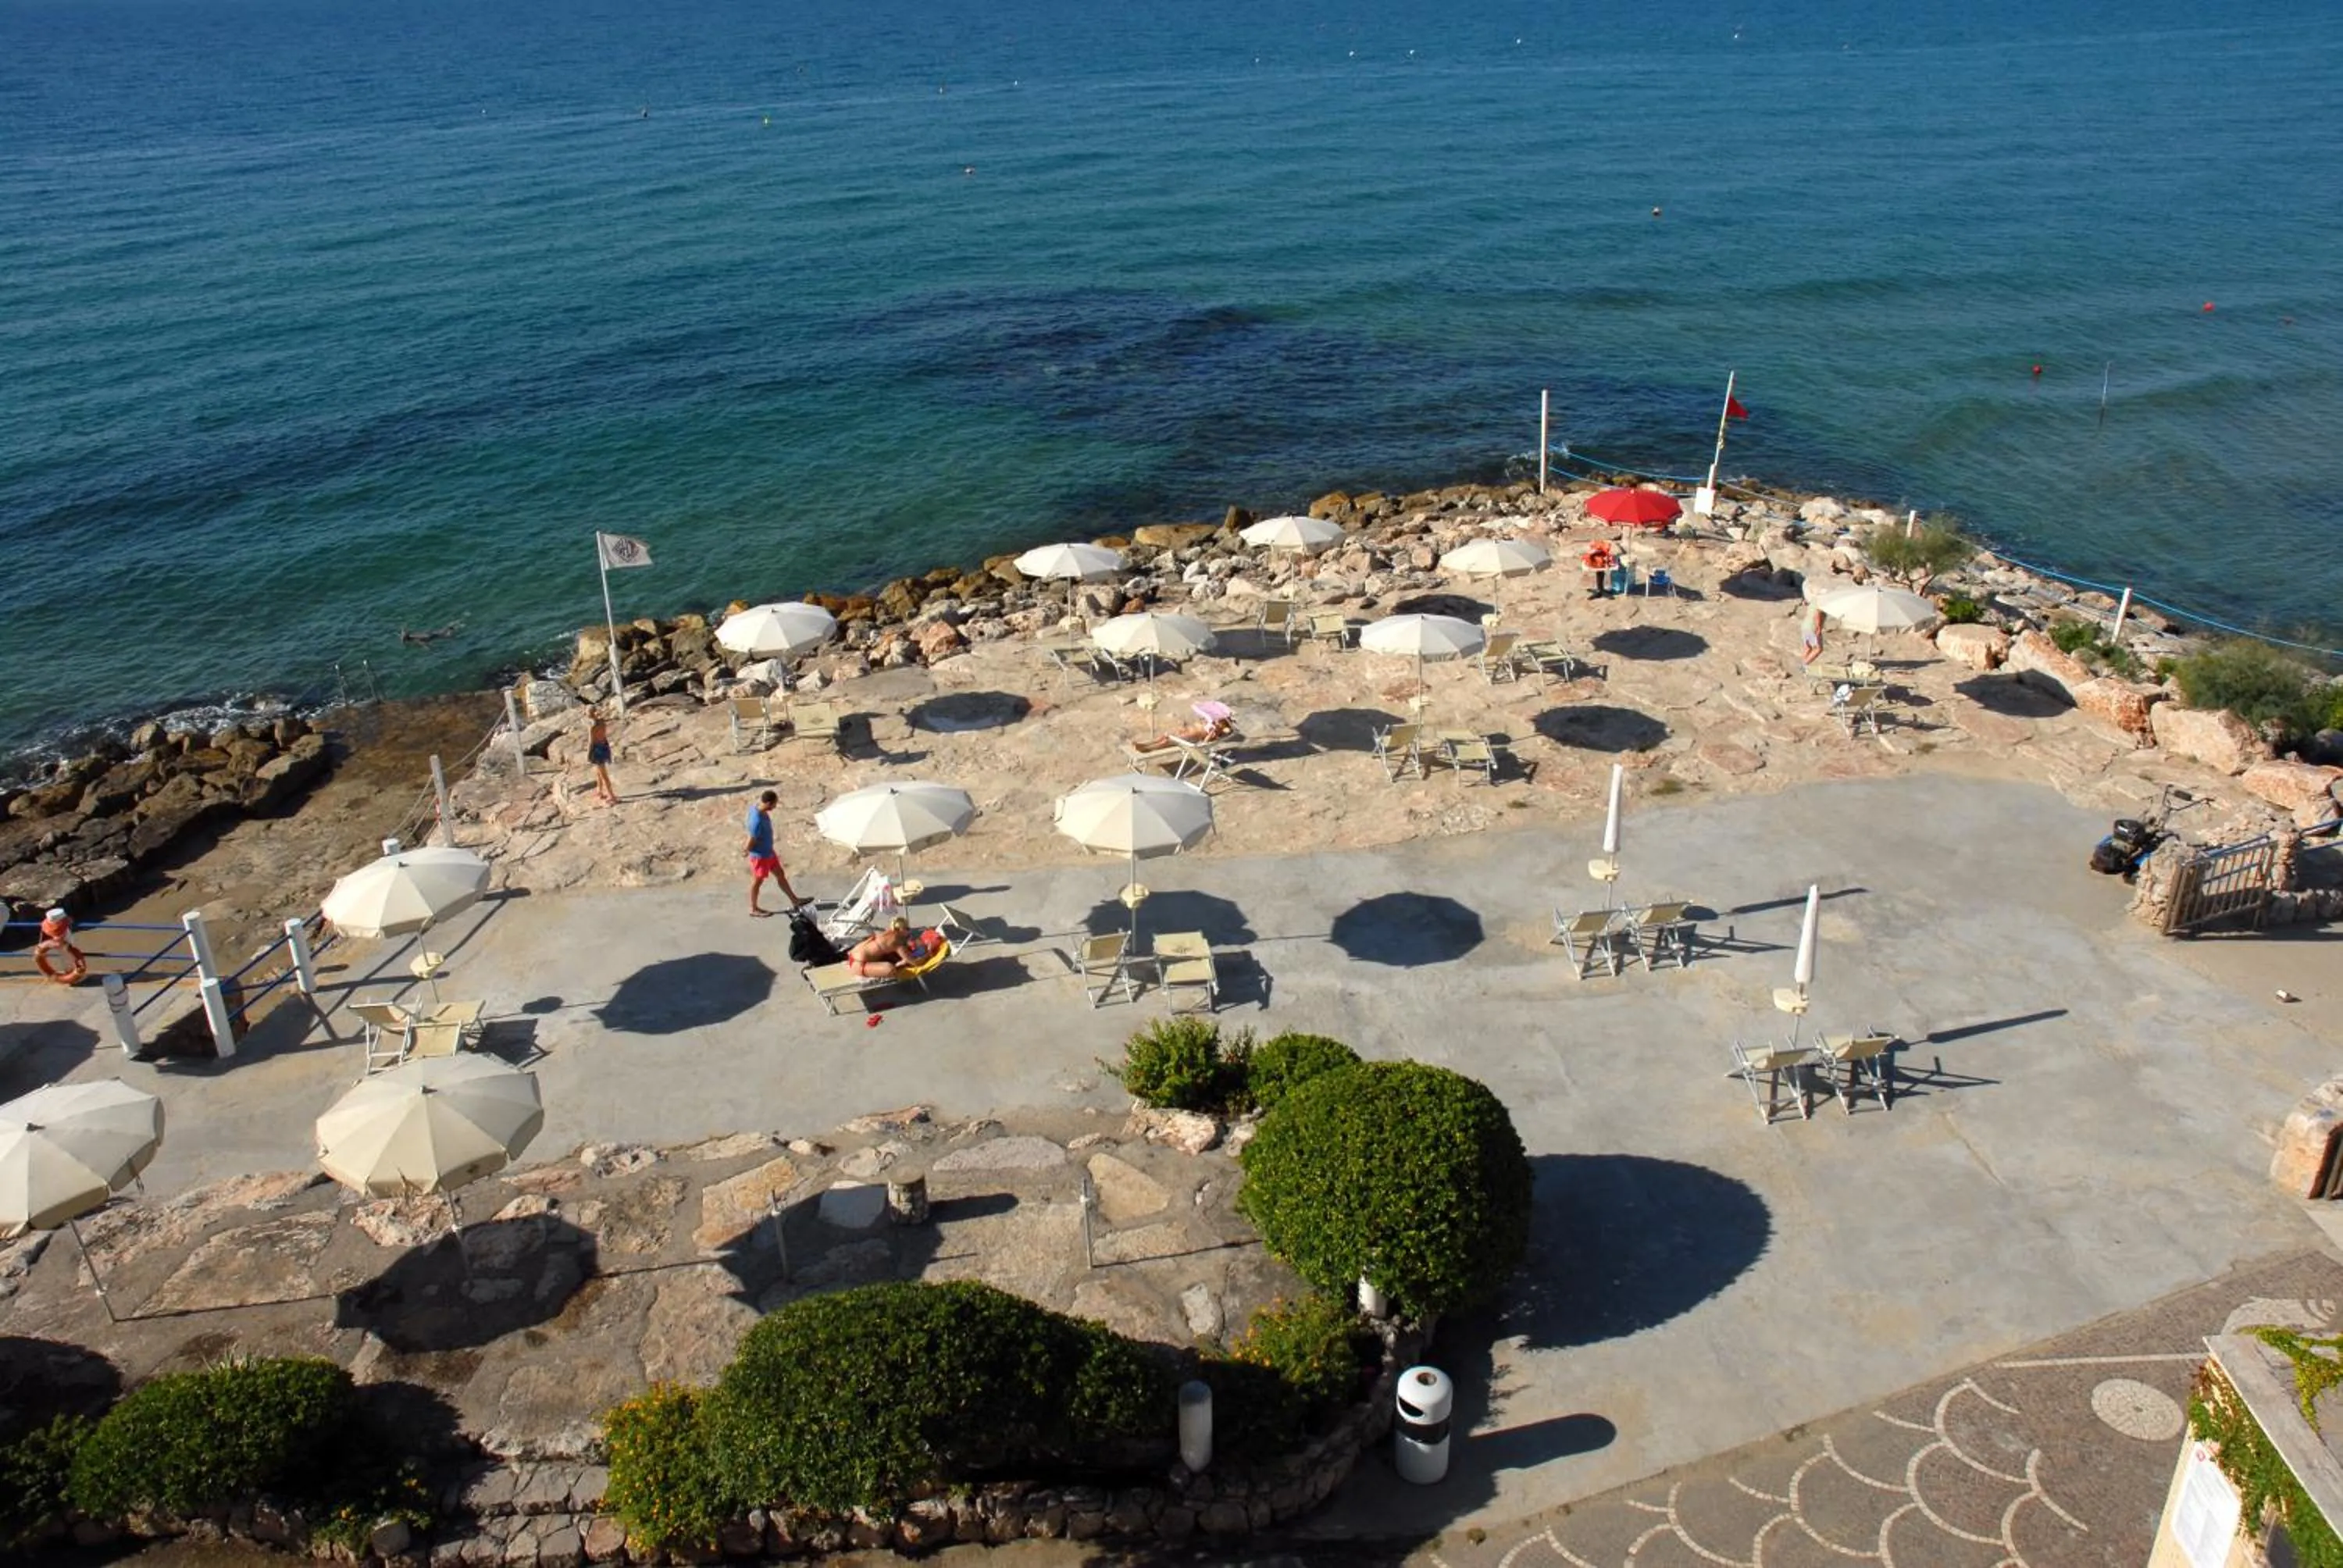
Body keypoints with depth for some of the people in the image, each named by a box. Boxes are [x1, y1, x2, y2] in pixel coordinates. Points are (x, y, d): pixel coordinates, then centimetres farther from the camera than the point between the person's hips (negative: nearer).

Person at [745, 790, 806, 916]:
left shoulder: (755, 807, -11)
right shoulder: (757, 821, -37)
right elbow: (751, 842, -28)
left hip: (769, 852, 9)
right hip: (760, 855, -9)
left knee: (780, 875, 19)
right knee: (757, 881, 12)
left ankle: (794, 901, 33)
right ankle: (753, 909, 33)